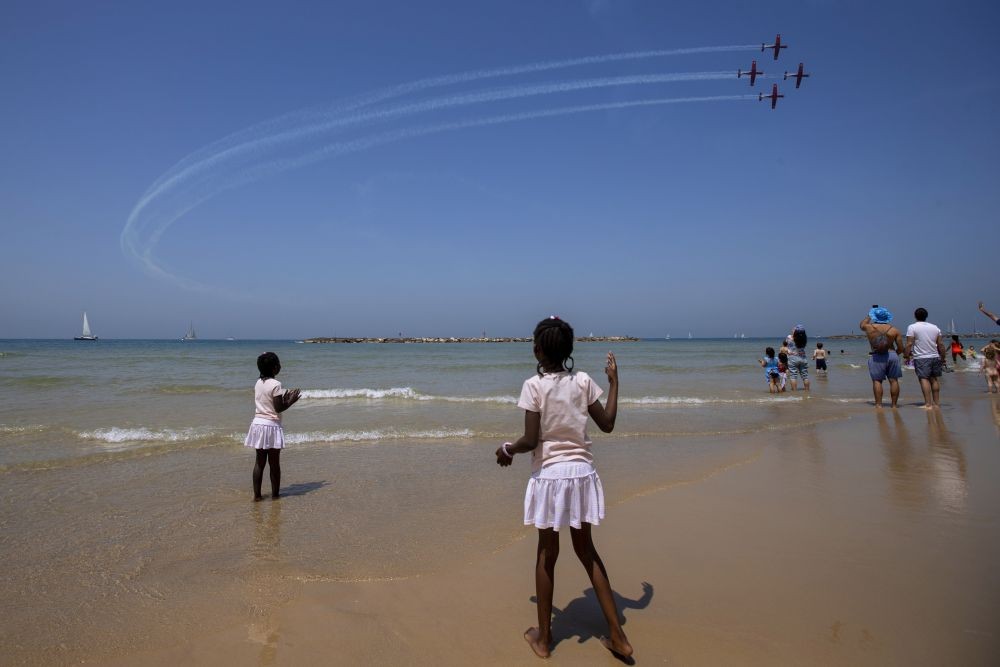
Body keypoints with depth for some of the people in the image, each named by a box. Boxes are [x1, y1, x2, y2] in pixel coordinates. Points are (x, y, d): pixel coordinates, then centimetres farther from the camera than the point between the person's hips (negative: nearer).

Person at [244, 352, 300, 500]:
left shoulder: (258, 383, 8)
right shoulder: (275, 384, -14)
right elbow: (278, 408, -15)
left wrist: (284, 398, 17)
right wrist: (291, 402, -1)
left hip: (258, 423, 7)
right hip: (271, 425, -7)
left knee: (259, 461, 12)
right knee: (274, 463, 4)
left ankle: (257, 494, 14)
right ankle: (275, 495, 11)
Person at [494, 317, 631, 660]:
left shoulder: (534, 385, -12)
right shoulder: (584, 381, -2)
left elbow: (530, 440, -15)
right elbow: (607, 424, 4)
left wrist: (507, 449, 5)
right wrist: (614, 381, 12)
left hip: (550, 474, -3)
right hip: (582, 473, 4)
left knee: (547, 554, 12)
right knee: (586, 549, 19)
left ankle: (543, 637, 26)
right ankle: (617, 634, 23)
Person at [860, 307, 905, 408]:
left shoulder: (869, 327, -1)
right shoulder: (894, 330, 2)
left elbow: (862, 324, 25)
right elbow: (900, 349, 2)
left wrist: (868, 316, 37)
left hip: (876, 357, -2)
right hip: (892, 355, 2)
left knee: (877, 381, 0)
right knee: (893, 380, 8)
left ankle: (878, 404, -5)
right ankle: (894, 404, 11)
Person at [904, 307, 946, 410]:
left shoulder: (912, 327, -5)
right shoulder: (935, 327, 11)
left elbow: (909, 344, -12)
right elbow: (940, 344, 11)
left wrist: (907, 356, -6)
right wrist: (943, 358, 18)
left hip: (921, 358, -6)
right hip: (935, 357, 6)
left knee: (924, 379, -9)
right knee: (934, 379, 14)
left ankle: (928, 404, -16)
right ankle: (936, 402, 20)